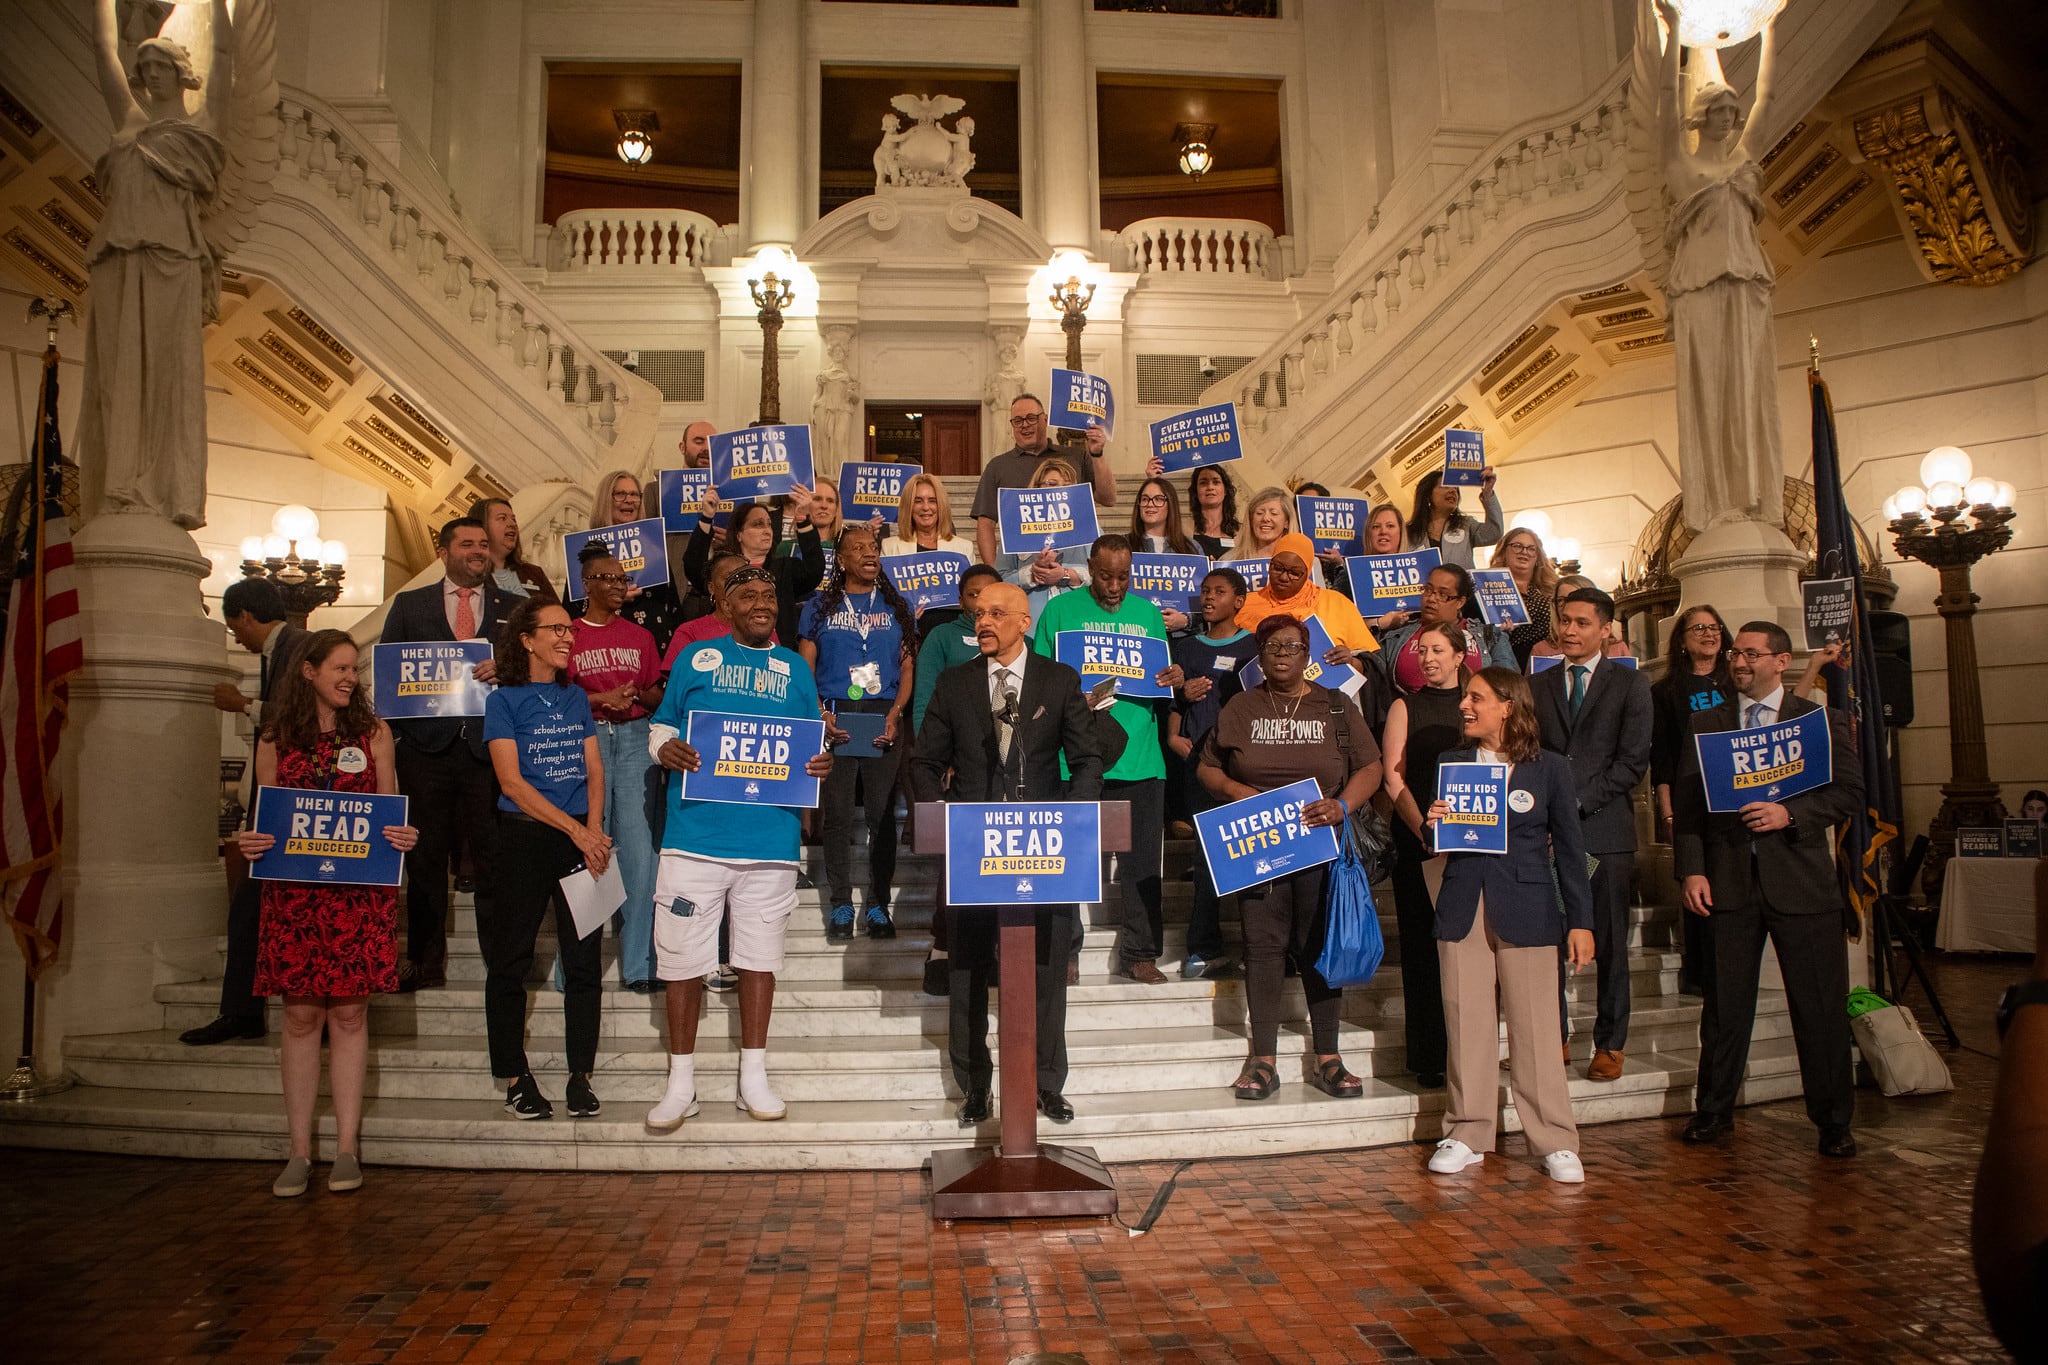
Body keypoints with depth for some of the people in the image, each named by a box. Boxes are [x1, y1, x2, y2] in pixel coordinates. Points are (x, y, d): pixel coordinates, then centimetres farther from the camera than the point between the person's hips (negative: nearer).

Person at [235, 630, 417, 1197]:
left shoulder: (372, 732, 10)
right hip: (292, 890, 0)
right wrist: (249, 842, -10)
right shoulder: (276, 740, 10)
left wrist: (401, 835, -10)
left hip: (359, 890, 0)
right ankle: (299, 1150, 9)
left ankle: (346, 1147, 7)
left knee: (349, 1013, 0)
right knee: (300, 1015, 1)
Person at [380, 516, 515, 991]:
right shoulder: (409, 604, 14)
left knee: (493, 857, -1)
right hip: (427, 747, 1)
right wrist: (391, 734, -5)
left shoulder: (515, 608, 13)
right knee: (425, 857, 5)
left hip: (490, 747, -1)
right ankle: (424, 961, 14)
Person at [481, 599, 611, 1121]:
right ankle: (515, 1078, 12)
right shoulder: (504, 700, 1)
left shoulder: (576, 697, 14)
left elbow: (594, 771, 10)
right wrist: (575, 830, -13)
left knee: (585, 958, 0)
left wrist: (594, 829, -8)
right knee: (510, 959, 1)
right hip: (524, 838, -3)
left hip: (582, 838, 4)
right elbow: (512, 782, -7)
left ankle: (581, 1077, 7)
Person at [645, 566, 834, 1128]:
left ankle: (753, 1078, 18)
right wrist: (665, 749, -13)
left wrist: (821, 762, -8)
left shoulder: (795, 669, 13)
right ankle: (680, 1083, 14)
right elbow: (660, 726, 10)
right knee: (683, 957, 2)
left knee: (759, 956, 7)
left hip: (770, 836, 1)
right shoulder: (696, 658, 9)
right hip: (695, 834, -1)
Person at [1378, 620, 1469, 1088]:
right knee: (1423, 945, -1)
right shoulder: (1405, 707, 8)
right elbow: (1393, 776, 0)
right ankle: (1427, 1058, 4)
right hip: (1417, 840, -1)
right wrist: (1421, 827, -15)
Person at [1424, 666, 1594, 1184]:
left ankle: (1556, 1143, 11)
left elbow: (1569, 850, 3)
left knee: (1535, 1028, 0)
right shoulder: (1451, 763, 9)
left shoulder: (1549, 768, 1)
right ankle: (1467, 1136, 17)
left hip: (1526, 910, -3)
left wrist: (1580, 921, 0)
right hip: (1463, 909, 3)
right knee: (1467, 1025, 6)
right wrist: (1433, 824, -10)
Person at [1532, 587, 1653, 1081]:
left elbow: (1633, 762, -3)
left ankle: (1610, 1044, 12)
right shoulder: (1537, 685, 15)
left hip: (1605, 827, -2)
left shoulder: (1630, 684, 6)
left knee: (1609, 943, 3)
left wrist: (1579, 800, -10)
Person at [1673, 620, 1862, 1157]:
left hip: (1800, 881, -1)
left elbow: (1849, 792, 0)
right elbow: (1685, 803, 6)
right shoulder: (1705, 724, 10)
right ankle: (1715, 1111, 20)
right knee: (1725, 1004, 7)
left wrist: (1790, 814, -15)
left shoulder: (1821, 721, 6)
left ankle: (1833, 1122, 17)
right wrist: (1691, 870, -4)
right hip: (1728, 881, 1)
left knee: (1820, 1004, 3)